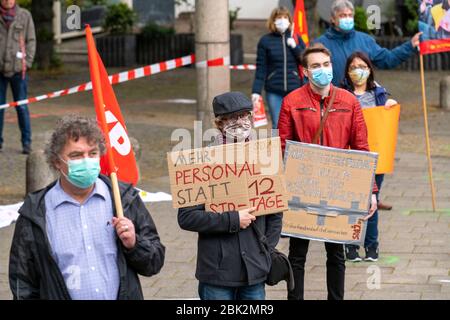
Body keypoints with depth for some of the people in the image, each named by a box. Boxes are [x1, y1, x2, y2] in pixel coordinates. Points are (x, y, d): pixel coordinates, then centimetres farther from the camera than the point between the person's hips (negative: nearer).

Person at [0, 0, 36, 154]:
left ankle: (26, 142, 7)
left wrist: (26, 62, -2)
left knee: (22, 107, 2)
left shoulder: (24, 15, 4)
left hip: (17, 68, -1)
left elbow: (31, 41, 6)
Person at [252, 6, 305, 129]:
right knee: (277, 126, -1)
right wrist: (256, 91, -7)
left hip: (295, 90, 1)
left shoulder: (296, 39, 9)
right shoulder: (265, 41, 3)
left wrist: (295, 46, -8)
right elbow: (261, 69, 0)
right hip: (274, 92, -1)